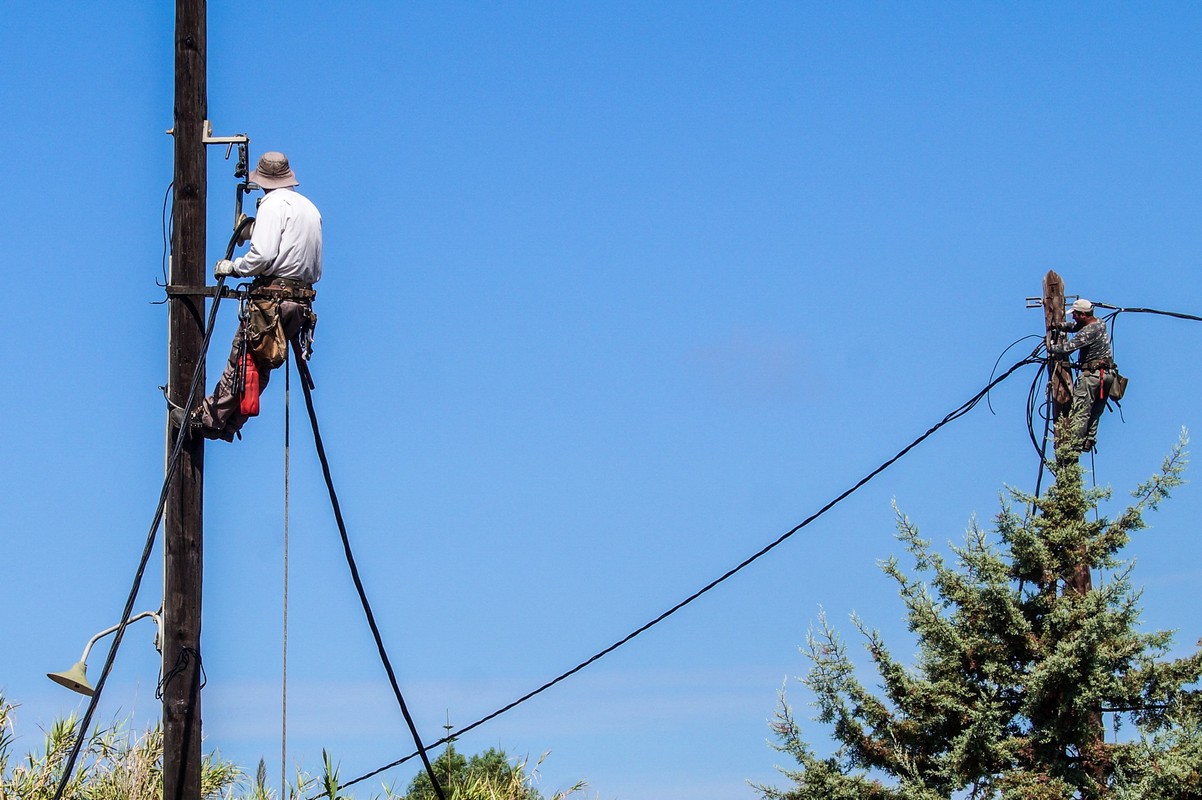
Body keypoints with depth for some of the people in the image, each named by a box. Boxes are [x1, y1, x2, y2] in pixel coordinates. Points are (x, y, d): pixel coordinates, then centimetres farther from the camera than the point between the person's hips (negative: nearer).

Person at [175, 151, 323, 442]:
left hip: (271, 299, -8)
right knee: (260, 367, 8)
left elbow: (262, 255, -17)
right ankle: (226, 425, 9)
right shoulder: (310, 208, 19)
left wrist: (233, 267, -1)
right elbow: (316, 268, 22)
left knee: (241, 361, -4)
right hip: (302, 299, 8)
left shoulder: (273, 203, -5)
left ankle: (205, 419, -1)